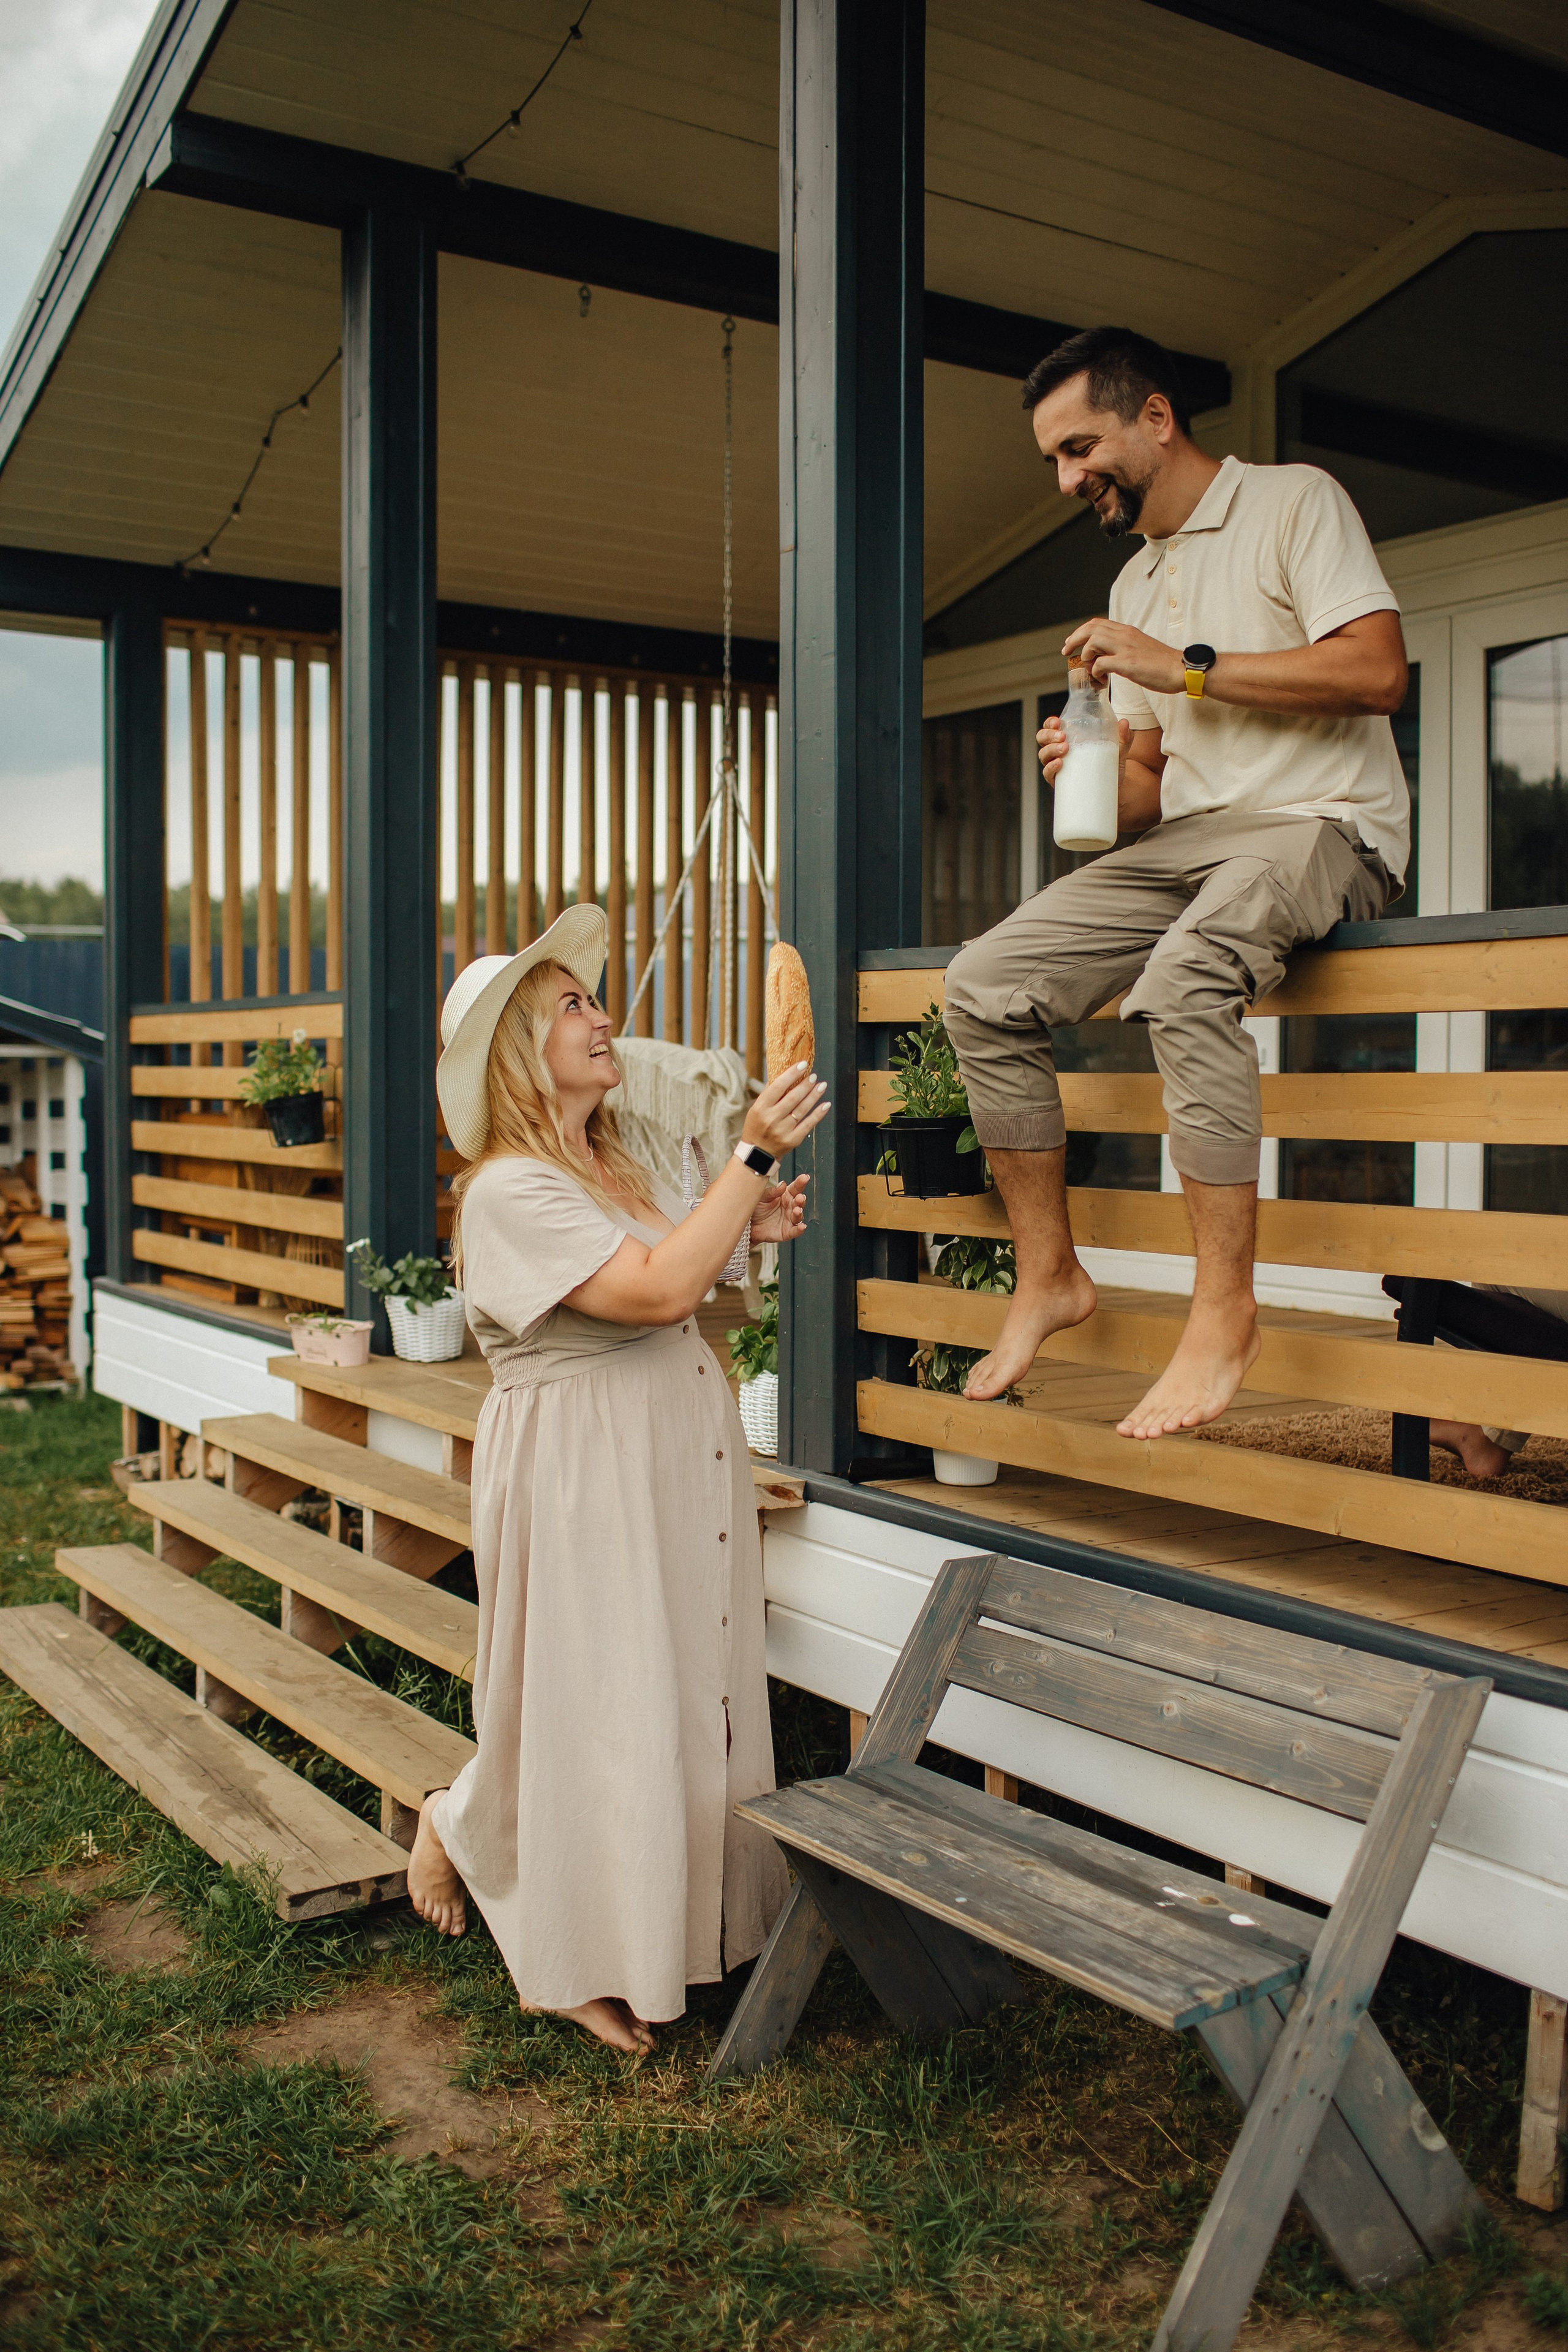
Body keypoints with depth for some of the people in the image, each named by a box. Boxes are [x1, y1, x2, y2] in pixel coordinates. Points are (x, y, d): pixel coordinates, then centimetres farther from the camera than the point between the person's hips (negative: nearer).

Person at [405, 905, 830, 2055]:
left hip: (680, 1461, 9)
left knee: (689, 1687, 12)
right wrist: (755, 1154, -26)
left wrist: (749, 1227, 4)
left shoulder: (619, 1167, 11)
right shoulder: (508, 1190, -18)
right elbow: (661, 1289, -28)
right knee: (594, 1699, 1)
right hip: (581, 1474, -9)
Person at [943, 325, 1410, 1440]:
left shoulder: (1294, 501, 2)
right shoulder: (1137, 583, 23)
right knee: (985, 985, -11)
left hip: (1319, 826, -7)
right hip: (1183, 842, 8)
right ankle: (1049, 1275, -3)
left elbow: (1377, 670, -13)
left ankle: (1225, 1310, -31)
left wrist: (1185, 666, -12)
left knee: (1182, 982, -38)